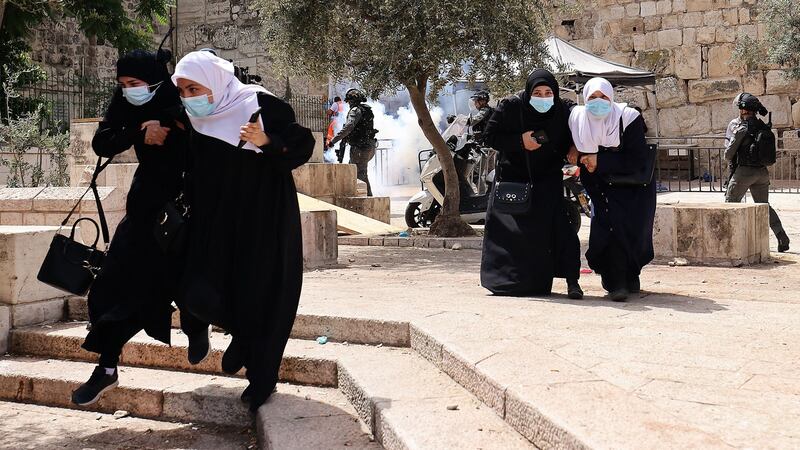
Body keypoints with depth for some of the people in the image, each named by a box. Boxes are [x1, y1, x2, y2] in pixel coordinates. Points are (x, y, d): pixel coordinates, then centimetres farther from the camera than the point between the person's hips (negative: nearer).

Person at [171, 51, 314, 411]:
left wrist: (266, 141, -28)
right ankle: (243, 333, 27)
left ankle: (262, 378, 18)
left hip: (265, 219, -5)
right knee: (199, 294, -5)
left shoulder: (259, 105, -14)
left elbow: (303, 144, -12)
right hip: (217, 219, 5)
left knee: (260, 294, -1)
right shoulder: (195, 120, 3)